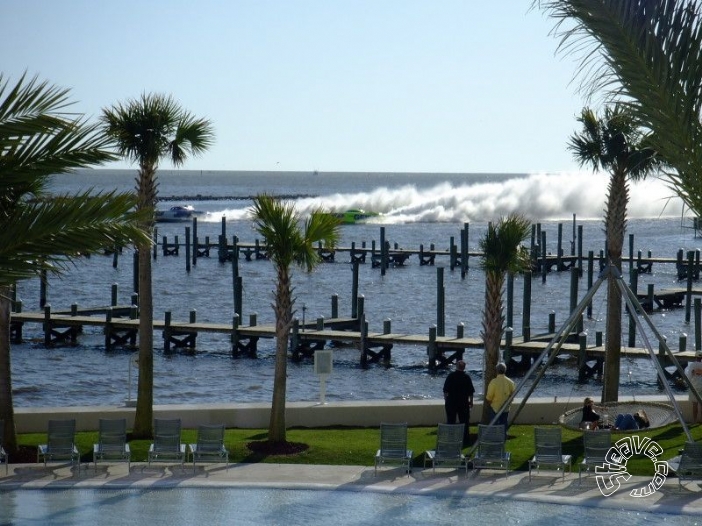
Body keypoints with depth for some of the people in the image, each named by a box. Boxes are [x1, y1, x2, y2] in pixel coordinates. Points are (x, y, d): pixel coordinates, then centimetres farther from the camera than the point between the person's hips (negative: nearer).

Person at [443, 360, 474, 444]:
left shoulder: (450, 376, -5)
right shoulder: (467, 377, -6)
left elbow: (445, 390, -1)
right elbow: (471, 392, -3)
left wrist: (446, 400, 10)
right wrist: (471, 401, 9)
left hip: (451, 402, 0)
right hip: (463, 402, 0)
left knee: (450, 421, 8)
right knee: (464, 422, 9)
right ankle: (464, 439, 11)